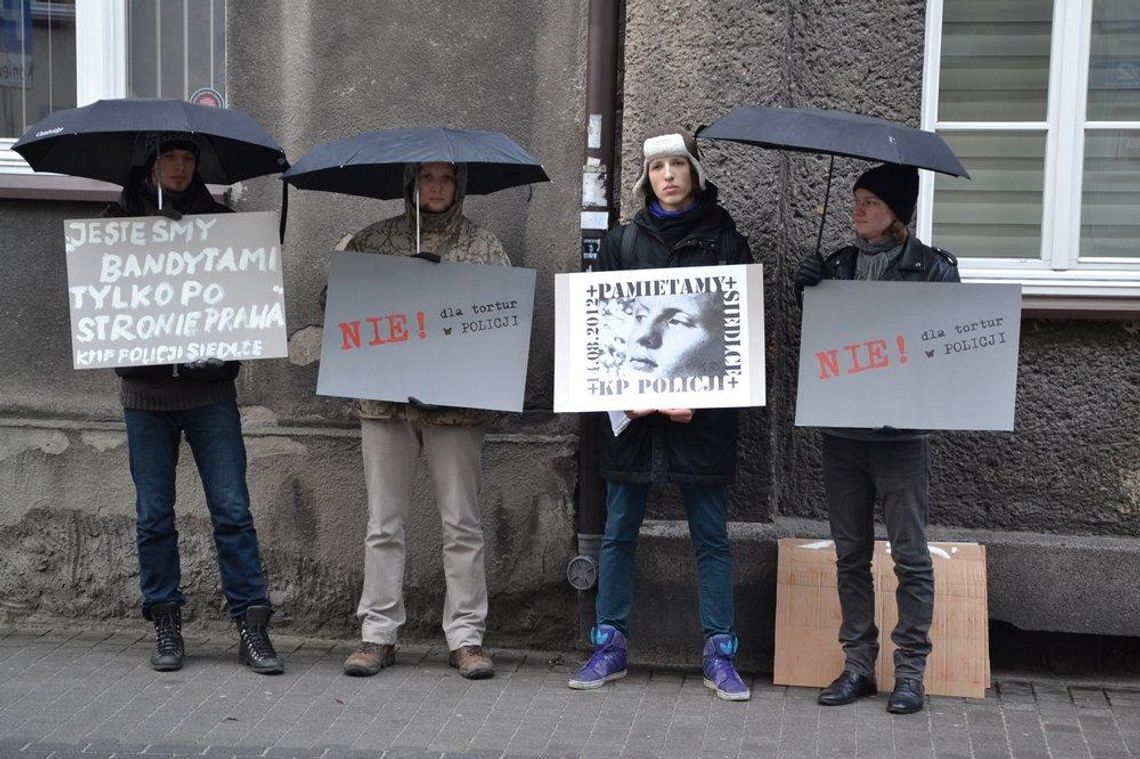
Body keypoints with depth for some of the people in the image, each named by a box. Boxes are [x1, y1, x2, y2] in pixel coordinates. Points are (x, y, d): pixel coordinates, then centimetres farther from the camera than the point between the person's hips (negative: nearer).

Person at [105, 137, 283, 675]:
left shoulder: (218, 219, 8)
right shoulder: (121, 218, 8)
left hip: (211, 389, 0)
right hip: (146, 391, 1)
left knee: (232, 510, -3)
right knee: (154, 514, 6)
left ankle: (252, 625, 3)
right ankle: (165, 625, 17)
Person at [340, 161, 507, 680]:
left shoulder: (484, 247, 6)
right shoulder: (372, 241, 9)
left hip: (456, 400, -1)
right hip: (385, 399, 1)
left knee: (461, 524, 2)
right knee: (384, 522, 5)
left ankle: (466, 636, 10)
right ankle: (378, 633, 13)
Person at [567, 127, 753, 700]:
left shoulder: (726, 243, 4)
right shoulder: (621, 243, 10)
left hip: (702, 412, -2)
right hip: (631, 410, 2)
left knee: (711, 535, 3)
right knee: (619, 533, 7)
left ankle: (719, 654, 11)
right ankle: (610, 647, 16)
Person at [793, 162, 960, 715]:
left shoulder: (932, 268, -2)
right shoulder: (838, 264, 9)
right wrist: (806, 290, -5)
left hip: (901, 434, -4)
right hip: (842, 430, 4)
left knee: (910, 556, 2)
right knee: (851, 555, 10)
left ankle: (910, 669, 12)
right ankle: (858, 664, 19)